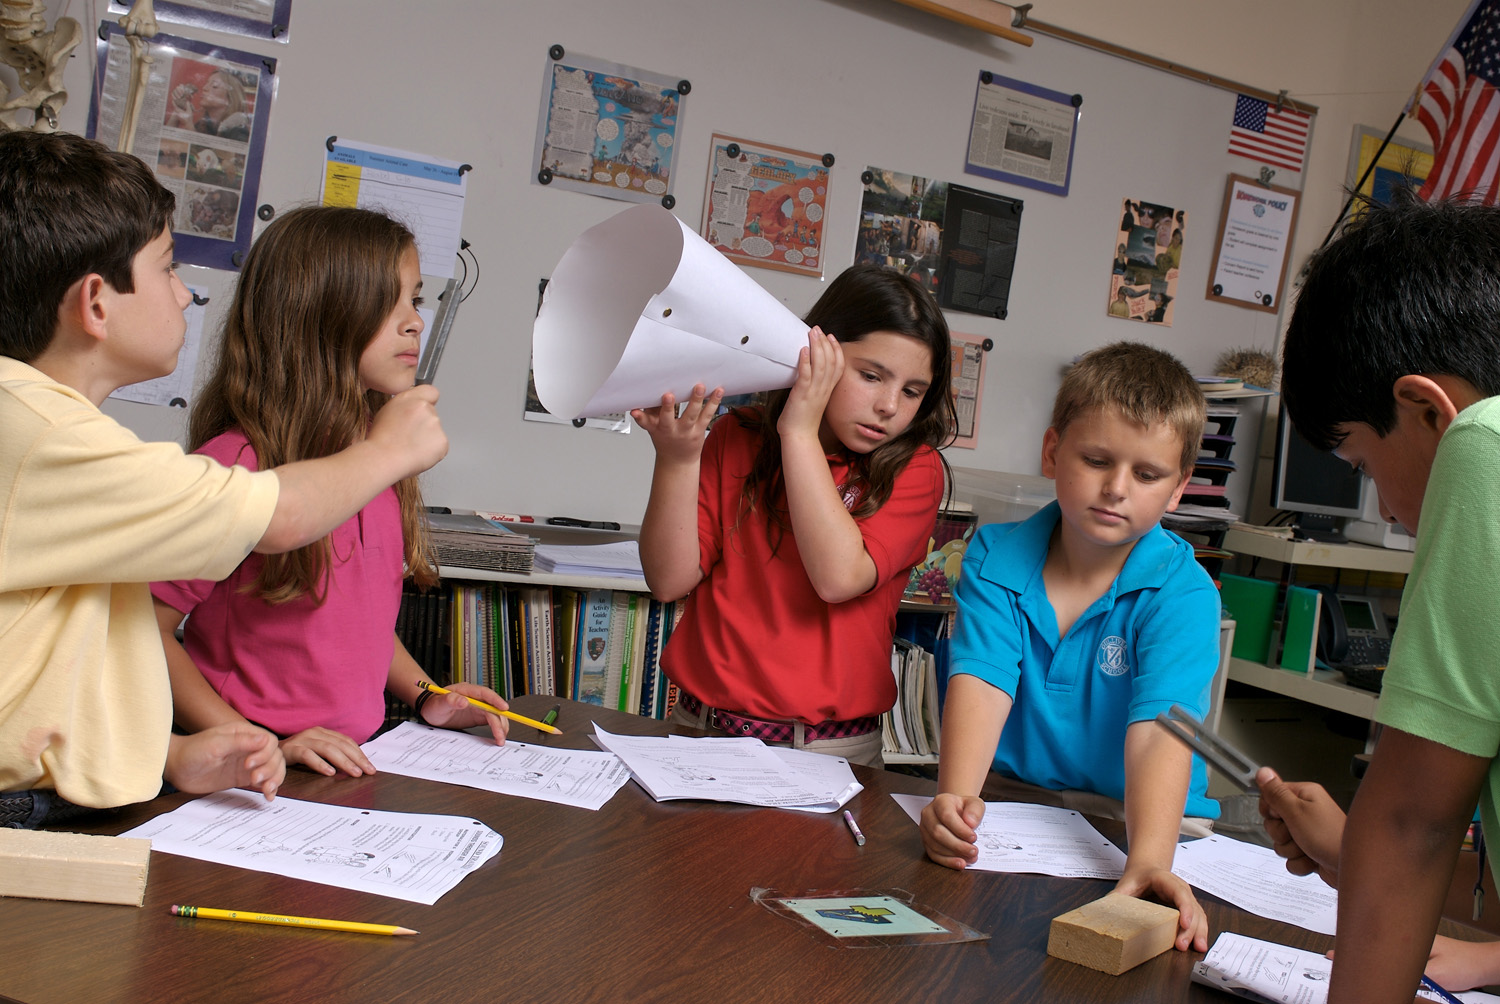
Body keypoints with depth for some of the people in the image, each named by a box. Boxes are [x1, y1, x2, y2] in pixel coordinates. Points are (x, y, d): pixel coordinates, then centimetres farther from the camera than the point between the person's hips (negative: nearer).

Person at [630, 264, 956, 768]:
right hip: (703, 726, 2)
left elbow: (838, 576, -16)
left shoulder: (913, 468, 1)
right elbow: (670, 580, 0)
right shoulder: (739, 437, 7)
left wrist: (799, 433, -13)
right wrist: (677, 459, -14)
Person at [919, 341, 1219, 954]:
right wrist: (957, 798, -33)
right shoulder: (996, 556, -3)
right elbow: (982, 680, -16)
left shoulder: (1182, 593, -10)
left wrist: (1149, 862, -40)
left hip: (1132, 819, -2)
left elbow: (1159, 727, -23)